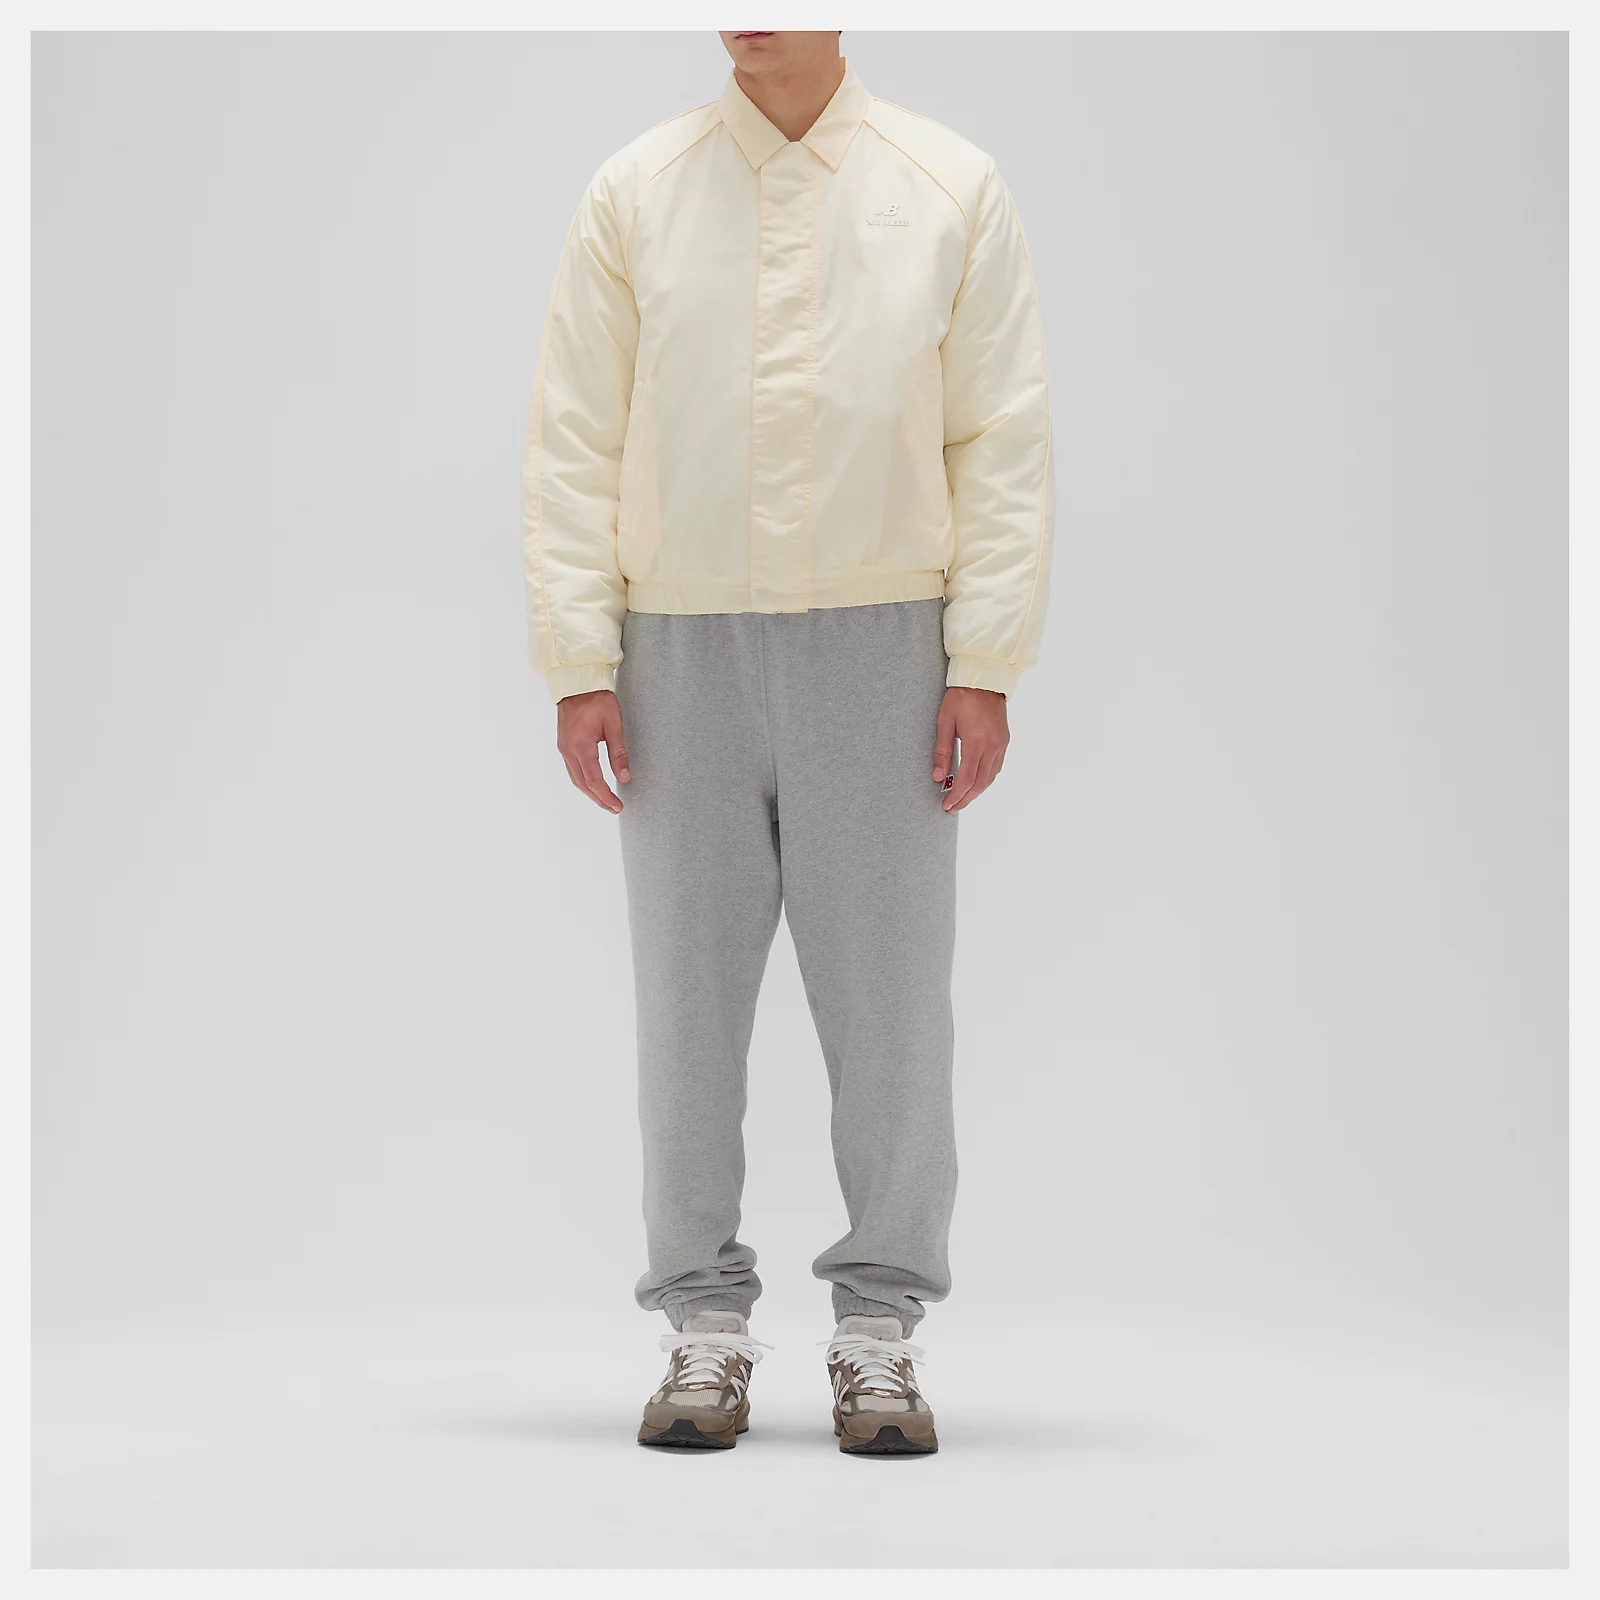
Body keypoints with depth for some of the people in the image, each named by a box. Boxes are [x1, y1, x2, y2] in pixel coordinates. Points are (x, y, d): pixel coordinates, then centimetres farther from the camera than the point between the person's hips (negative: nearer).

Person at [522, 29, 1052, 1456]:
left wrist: (985, 669, -5)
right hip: (685, 654, 1)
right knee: (690, 993, 4)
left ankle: (881, 1334, 11)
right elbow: (575, 444, 4)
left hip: (878, 650, -1)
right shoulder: (634, 196, 5)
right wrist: (579, 665, -3)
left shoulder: (954, 192, 3)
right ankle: (706, 1326, 15)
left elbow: (1005, 445, 1)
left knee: (889, 996, 0)